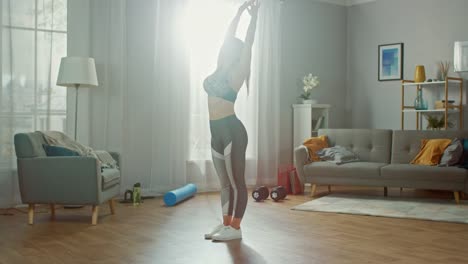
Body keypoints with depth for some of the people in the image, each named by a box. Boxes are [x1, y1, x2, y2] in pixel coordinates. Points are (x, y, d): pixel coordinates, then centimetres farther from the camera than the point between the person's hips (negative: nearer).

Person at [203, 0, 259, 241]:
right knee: (225, 183, 13)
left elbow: (248, 43, -7)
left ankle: (235, 228, 5)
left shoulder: (236, 72, -5)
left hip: (231, 130, -8)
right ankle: (225, 224, 20)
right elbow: (229, 38, 21)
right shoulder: (220, 71, 14)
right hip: (217, 132, 8)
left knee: (236, 181, -1)